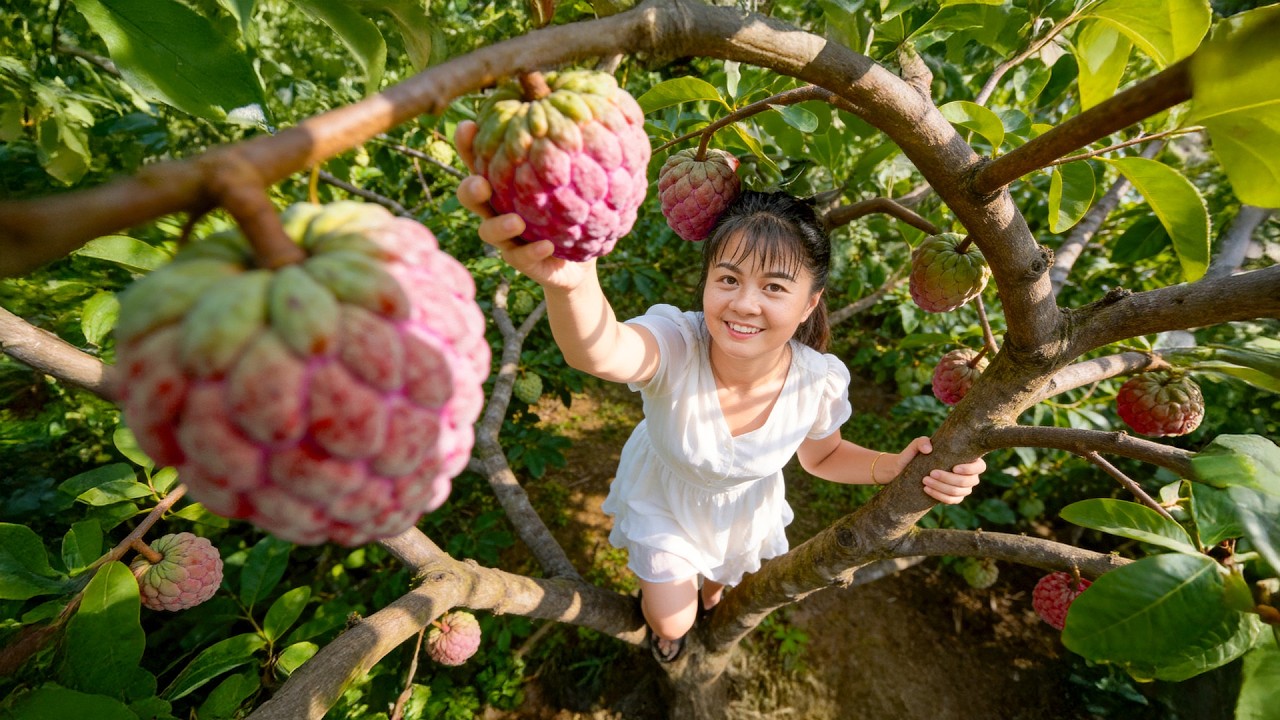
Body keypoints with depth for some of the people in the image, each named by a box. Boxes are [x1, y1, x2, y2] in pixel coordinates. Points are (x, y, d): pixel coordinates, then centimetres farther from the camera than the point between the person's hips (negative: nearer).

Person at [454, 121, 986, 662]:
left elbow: (820, 456, -8)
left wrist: (895, 466, -26)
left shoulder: (820, 381, -30)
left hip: (745, 508, 3)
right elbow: (598, 352, -66)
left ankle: (709, 591, 75)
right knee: (672, 620, 20)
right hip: (662, 496, -2)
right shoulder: (675, 344, -42)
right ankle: (658, 596, 61)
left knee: (720, 578, 33)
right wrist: (569, 278, -88)